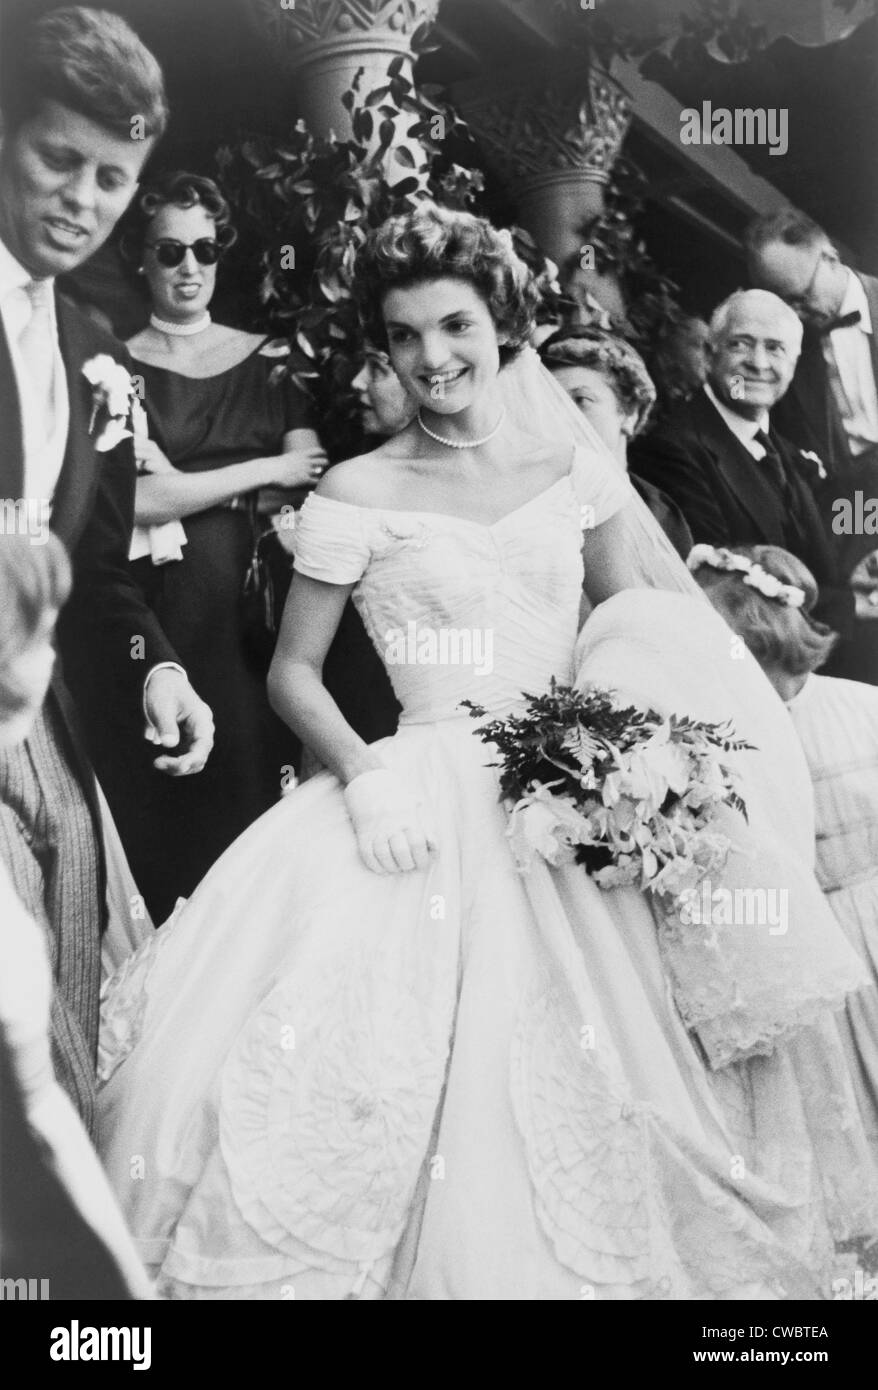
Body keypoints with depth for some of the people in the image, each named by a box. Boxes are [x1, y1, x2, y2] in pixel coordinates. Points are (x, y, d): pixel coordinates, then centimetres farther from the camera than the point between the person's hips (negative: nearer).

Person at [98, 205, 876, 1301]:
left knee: (584, 1076, 0)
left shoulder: (571, 462, 7)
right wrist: (366, 775, -14)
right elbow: (291, 672, 2)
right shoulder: (355, 494, 0)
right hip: (425, 808, -2)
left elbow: (649, 628, 11)